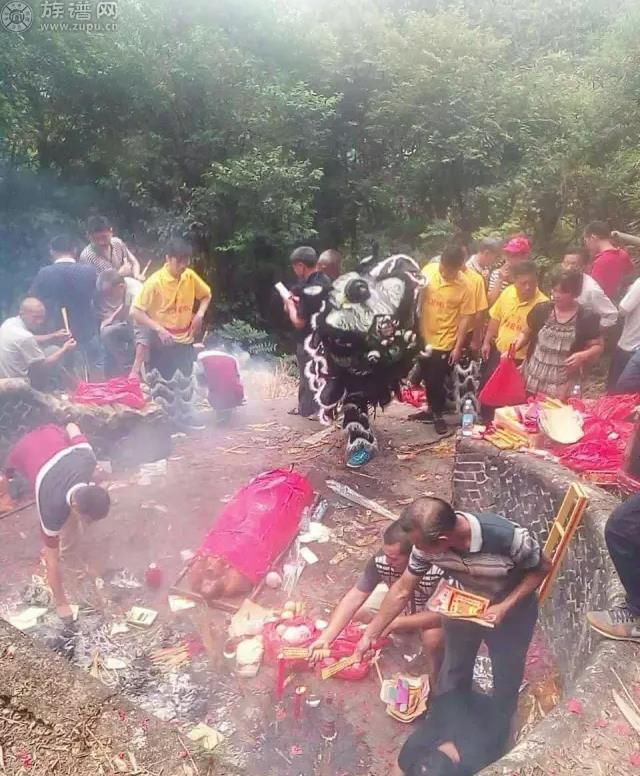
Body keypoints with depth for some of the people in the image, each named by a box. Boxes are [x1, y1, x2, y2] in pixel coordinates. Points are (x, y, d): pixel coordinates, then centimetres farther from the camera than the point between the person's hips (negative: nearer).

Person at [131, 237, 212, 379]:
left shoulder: (190, 276, -2)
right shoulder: (155, 282, -16)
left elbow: (206, 295, 16)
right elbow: (135, 311, -16)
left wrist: (200, 314, -2)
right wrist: (159, 329, -25)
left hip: (185, 342, 4)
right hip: (162, 344, -4)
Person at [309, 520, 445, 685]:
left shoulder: (439, 569, -42)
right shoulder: (381, 559, -29)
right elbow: (354, 599, -24)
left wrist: (395, 622, -37)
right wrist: (325, 638, -31)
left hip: (433, 614, -4)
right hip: (402, 604, 5)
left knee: (432, 636, -35)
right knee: (357, 611, -11)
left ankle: (433, 687, -4)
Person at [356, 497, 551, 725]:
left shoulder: (510, 537, -43)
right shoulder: (427, 542, -30)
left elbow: (542, 568, -20)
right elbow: (402, 591, -14)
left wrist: (505, 607, -29)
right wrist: (370, 634, -9)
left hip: (512, 612, -2)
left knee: (506, 674, 22)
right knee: (454, 668, 24)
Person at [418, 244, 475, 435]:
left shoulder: (464, 287, -16)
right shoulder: (428, 271, -9)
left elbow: (465, 318, -11)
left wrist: (458, 347, -11)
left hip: (445, 342, -4)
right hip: (424, 337, 4)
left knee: (436, 381, 3)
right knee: (427, 378, 18)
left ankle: (438, 415, 25)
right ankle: (432, 409, 38)